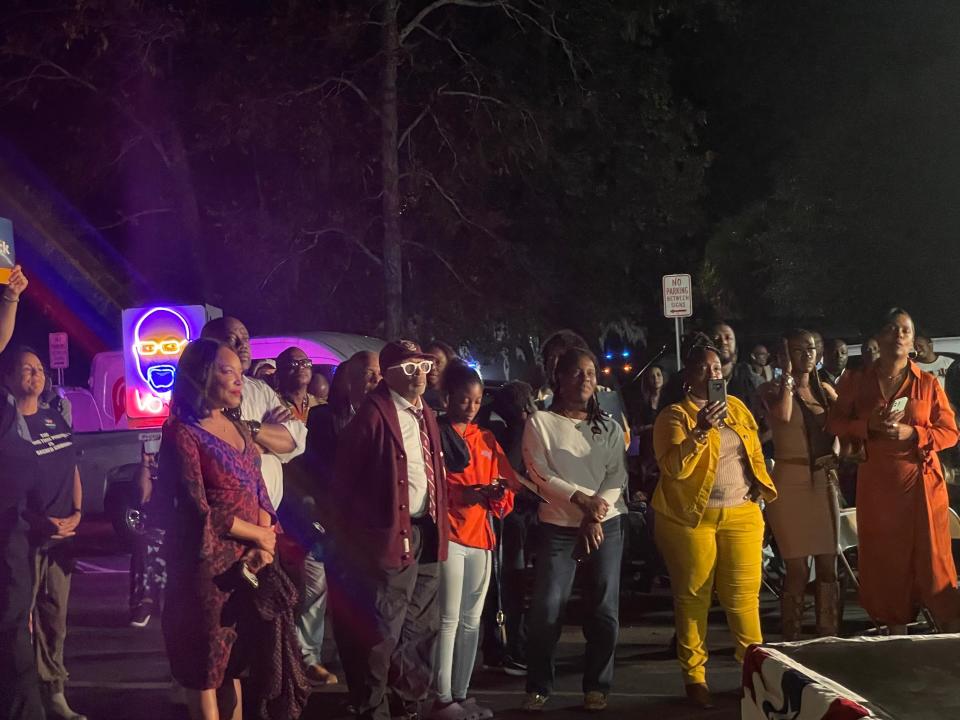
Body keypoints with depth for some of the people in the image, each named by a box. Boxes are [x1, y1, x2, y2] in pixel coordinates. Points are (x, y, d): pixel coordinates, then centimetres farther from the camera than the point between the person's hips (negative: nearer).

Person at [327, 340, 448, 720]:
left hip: (427, 534, 9)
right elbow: (344, 479, -12)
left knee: (422, 629, 17)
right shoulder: (373, 414, -13)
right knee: (381, 633, -2)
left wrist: (438, 525, 12)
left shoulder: (426, 415, 13)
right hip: (391, 535, -9)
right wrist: (346, 537, -11)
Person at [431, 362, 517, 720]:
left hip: (482, 536, 6)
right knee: (449, 619, -7)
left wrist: (499, 493, -8)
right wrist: (461, 493, -22)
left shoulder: (487, 440, 17)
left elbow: (509, 483, 14)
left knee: (472, 620, 9)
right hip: (449, 535, -6)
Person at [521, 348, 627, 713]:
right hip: (559, 527, -3)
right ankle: (538, 687, 3)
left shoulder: (609, 427, 11)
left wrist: (594, 516, -11)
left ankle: (596, 686, 13)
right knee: (547, 609, -8)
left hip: (605, 525, 3)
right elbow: (540, 474, -7)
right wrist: (580, 499, -17)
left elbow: (617, 476, 3)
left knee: (604, 610, 1)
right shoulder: (540, 422, 1)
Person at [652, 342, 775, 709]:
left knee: (744, 594, 1)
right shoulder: (674, 416, -5)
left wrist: (761, 489, 10)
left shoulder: (737, 407, 11)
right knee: (693, 597, 2)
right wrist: (701, 429, -26)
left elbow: (755, 452, 20)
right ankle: (694, 676, 9)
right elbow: (674, 467, -18)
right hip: (691, 517, -4)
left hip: (741, 514, 4)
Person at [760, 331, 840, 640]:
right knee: (798, 568, -4)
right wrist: (788, 375, -15)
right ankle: (791, 641, 2)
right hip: (791, 483, -5)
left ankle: (829, 637, 13)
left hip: (824, 482, 5)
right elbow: (783, 416, -24)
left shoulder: (826, 391, 13)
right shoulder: (773, 389, -2)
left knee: (828, 566, 6)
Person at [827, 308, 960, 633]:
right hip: (876, 483, 2)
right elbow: (835, 423, 6)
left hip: (921, 482, -2)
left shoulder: (928, 383, 2)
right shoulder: (857, 381, 6)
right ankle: (896, 635, 16)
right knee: (886, 559, 6)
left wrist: (913, 433, -15)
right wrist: (870, 426, -11)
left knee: (932, 559, -4)